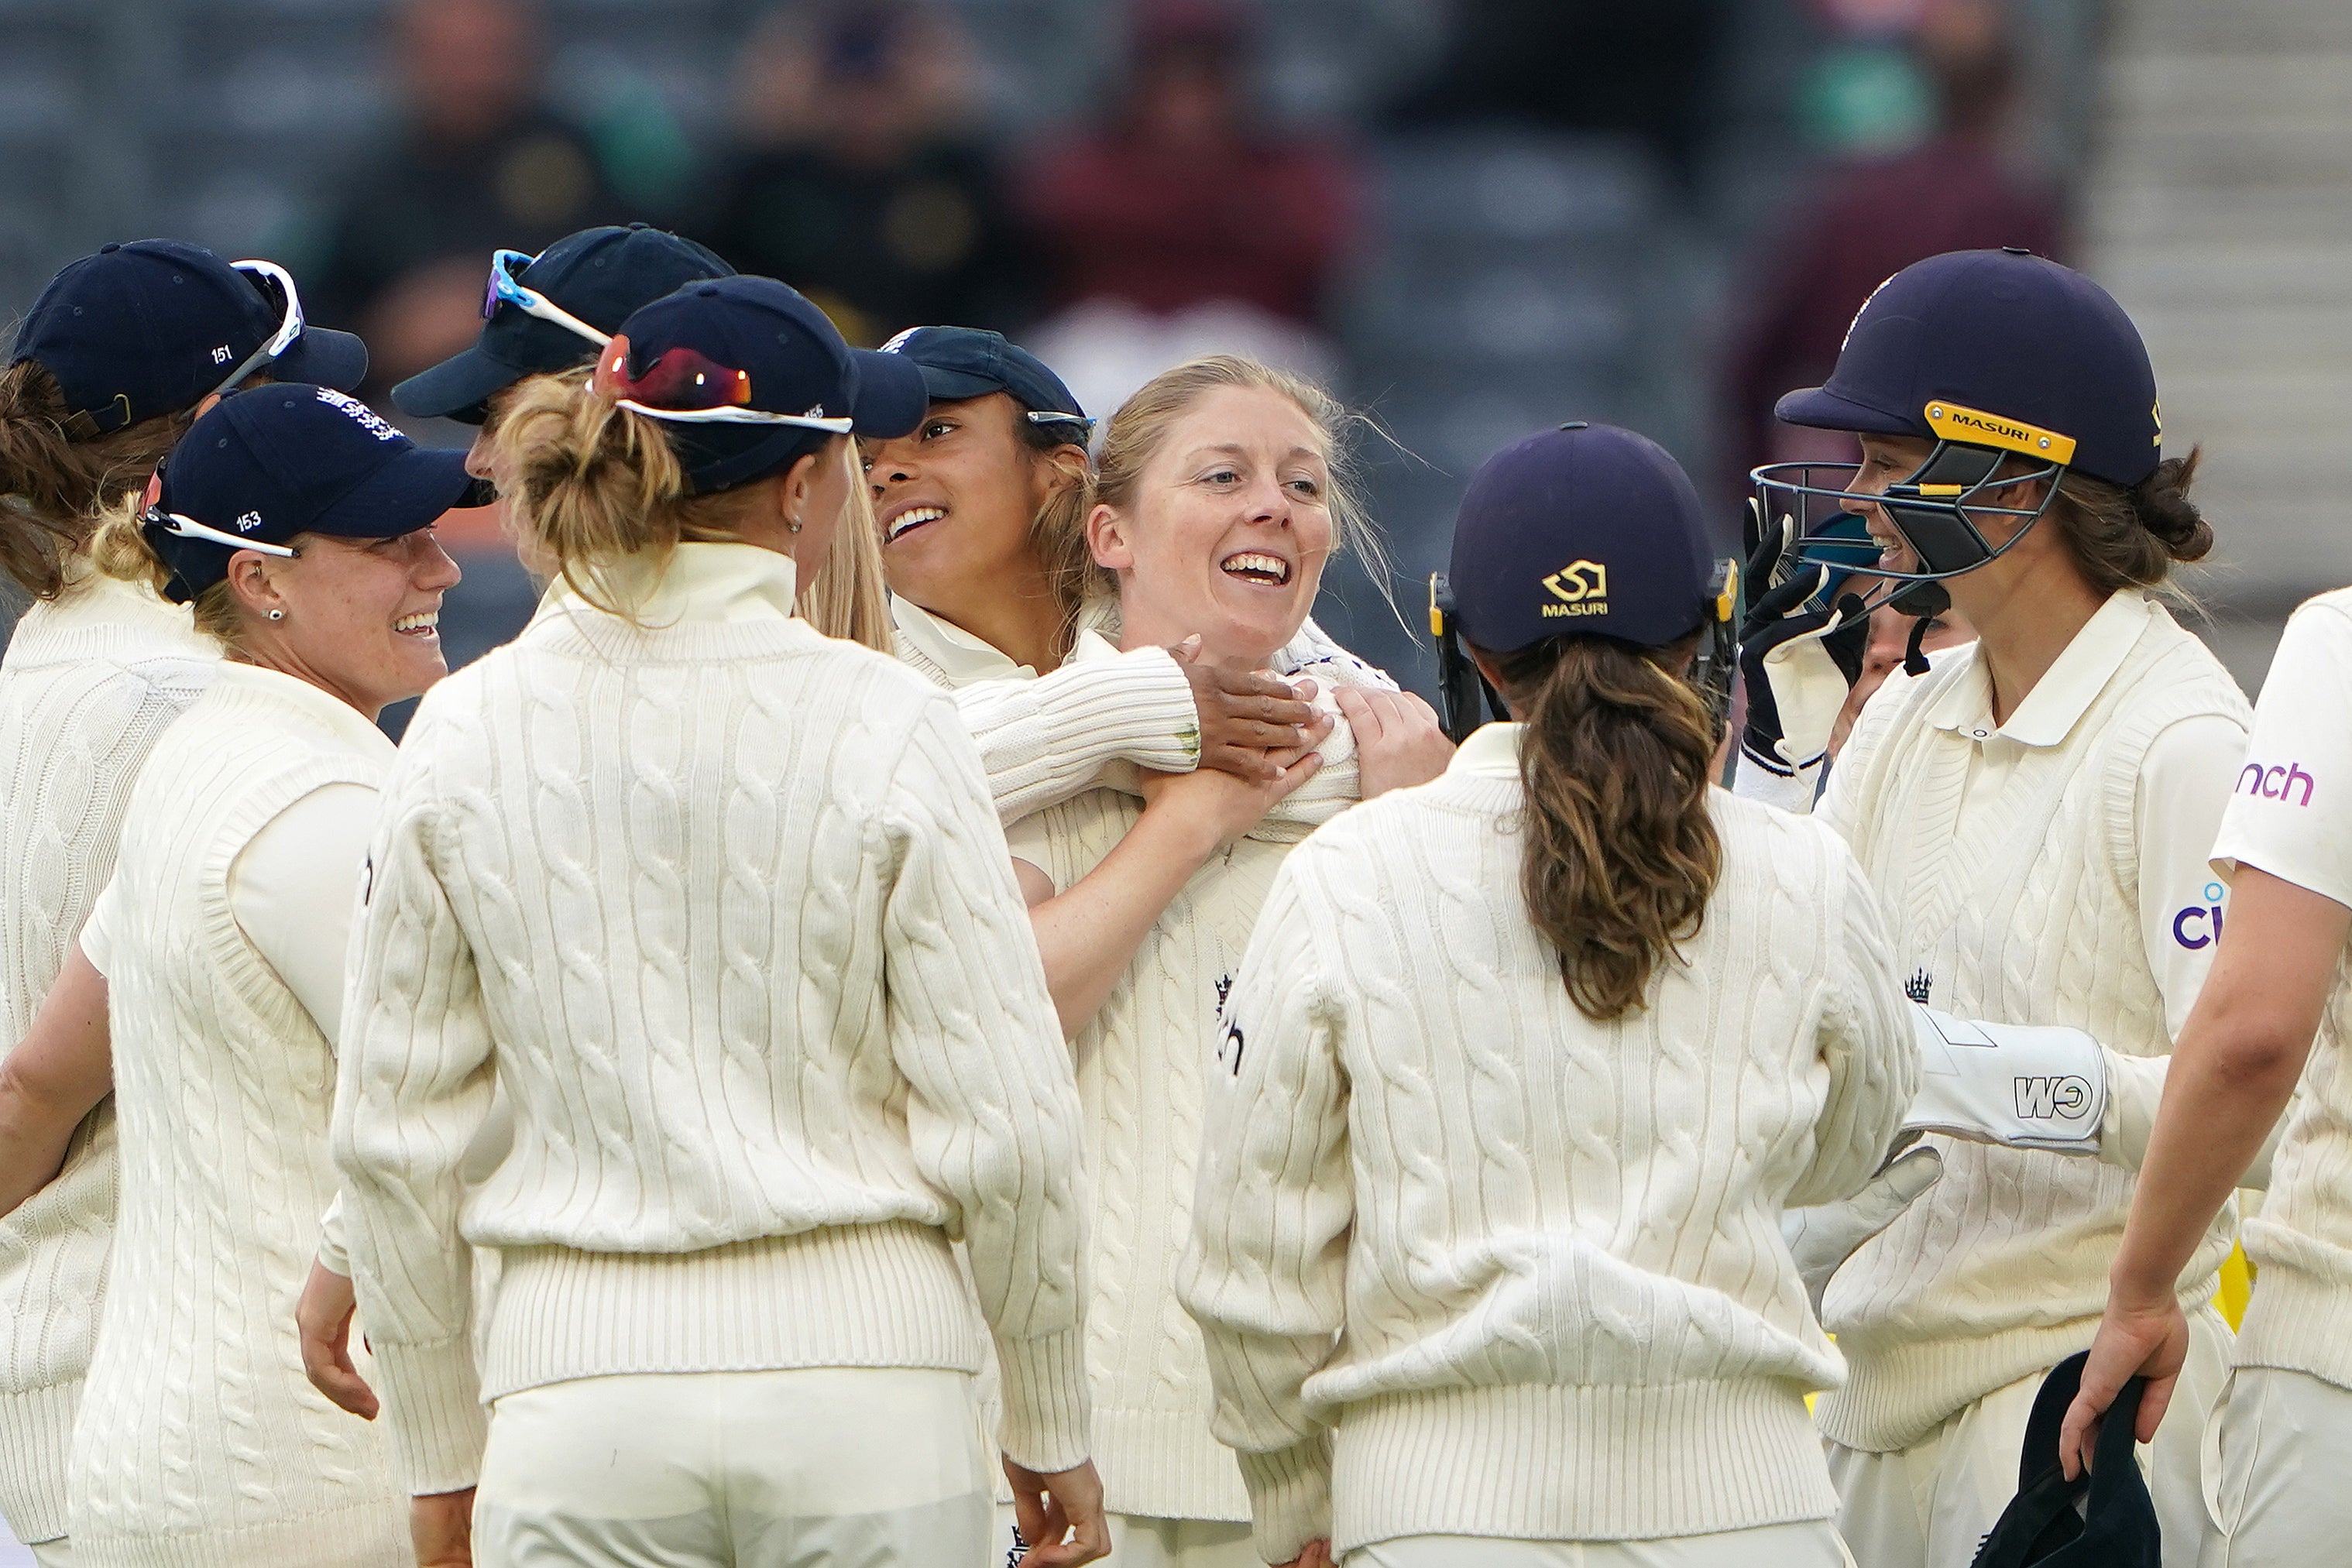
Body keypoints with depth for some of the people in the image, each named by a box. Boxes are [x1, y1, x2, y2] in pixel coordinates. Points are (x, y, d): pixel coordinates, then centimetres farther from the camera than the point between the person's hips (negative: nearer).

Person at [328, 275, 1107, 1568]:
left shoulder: (468, 735, 3)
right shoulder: (885, 730, -5)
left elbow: (393, 1133, 6)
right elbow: (1003, 1125, -4)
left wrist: (441, 1458, 17)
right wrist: (1050, 1432, 10)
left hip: (577, 1387, 2)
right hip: (864, 1386, -2)